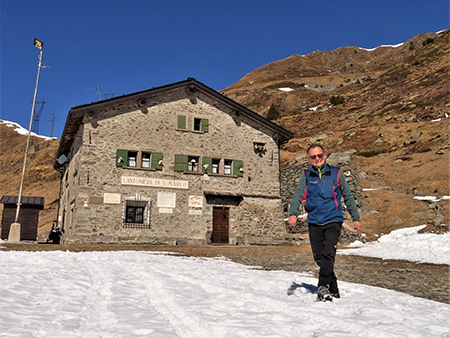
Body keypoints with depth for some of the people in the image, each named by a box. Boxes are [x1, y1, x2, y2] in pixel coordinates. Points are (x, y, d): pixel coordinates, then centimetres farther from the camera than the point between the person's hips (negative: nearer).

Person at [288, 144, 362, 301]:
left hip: (333, 220, -2)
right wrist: (293, 213, -22)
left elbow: (348, 196, 12)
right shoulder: (306, 176, 9)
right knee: (319, 257, 5)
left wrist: (355, 217, 11)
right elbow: (298, 195, -4)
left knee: (328, 254, -21)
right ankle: (333, 290, 20)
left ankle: (324, 286, -16)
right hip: (314, 222, 3)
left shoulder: (336, 173, 6)